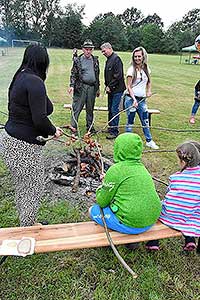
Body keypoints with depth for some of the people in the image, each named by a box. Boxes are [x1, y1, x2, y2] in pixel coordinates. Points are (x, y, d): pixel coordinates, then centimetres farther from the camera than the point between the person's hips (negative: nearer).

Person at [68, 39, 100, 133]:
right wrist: (72, 85, -13)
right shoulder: (78, 60, 1)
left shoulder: (95, 60, 13)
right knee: (77, 107, -3)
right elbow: (73, 74, 0)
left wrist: (97, 88, 17)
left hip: (92, 87, 4)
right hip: (81, 87, -4)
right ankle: (73, 126, 4)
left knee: (90, 108, 11)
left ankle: (90, 126, 22)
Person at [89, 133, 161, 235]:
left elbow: (102, 202, -7)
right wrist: (107, 180, 18)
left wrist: (100, 190, 14)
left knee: (93, 210, 10)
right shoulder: (141, 167, 6)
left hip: (130, 225, -7)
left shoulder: (116, 170, -15)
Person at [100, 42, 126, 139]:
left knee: (114, 110, -8)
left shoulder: (116, 59, -12)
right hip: (111, 89, 9)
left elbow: (118, 76, -20)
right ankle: (111, 127, 25)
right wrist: (107, 86, 11)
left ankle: (114, 132, -2)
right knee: (110, 109, 14)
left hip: (117, 90, -9)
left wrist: (110, 87, -15)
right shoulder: (108, 60, 17)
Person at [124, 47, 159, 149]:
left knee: (145, 121, 12)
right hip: (131, 98, -5)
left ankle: (149, 141, 24)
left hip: (142, 99, 5)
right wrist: (134, 99, -19)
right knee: (130, 122, 3)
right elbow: (129, 87, -10)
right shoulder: (131, 69, -7)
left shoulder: (146, 69, 9)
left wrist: (149, 90, 8)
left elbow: (149, 82, 26)